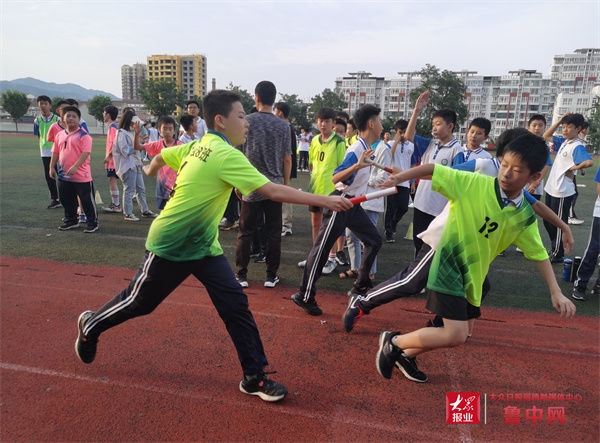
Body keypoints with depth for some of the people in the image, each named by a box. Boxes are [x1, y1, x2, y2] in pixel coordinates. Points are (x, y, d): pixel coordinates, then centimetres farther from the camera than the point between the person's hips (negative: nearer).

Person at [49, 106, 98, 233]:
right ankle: (70, 220, 34)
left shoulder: (83, 135, -10)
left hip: (81, 176, -7)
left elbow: (85, 153, -19)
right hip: (63, 175, 7)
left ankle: (93, 222, 14)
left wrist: (75, 167, -27)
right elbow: (55, 152, 17)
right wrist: (52, 167, 10)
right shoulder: (60, 135, 11)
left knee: (87, 200, 1)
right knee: (66, 200, 17)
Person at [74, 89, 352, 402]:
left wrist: (150, 169, 39)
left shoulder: (198, 146, 2)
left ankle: (254, 377, 7)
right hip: (169, 245, -8)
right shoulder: (226, 155, -26)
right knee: (139, 301, 15)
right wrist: (324, 201, -28)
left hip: (203, 246, 8)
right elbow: (273, 191, -31)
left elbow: (162, 156, 16)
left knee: (235, 304, -1)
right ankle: (90, 326, 45)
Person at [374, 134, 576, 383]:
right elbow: (433, 170, -12)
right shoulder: (473, 184, -16)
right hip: (449, 267, -7)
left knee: (460, 333, 15)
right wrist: (401, 177, -23)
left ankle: (406, 355, 34)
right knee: (456, 336, -14)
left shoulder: (525, 217, -1)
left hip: (473, 278, 7)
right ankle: (393, 341, 6)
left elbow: (538, 253, 7)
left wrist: (556, 292, 3)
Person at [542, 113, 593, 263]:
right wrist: (560, 120, 10)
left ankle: (558, 255, 15)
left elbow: (589, 162, -32)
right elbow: (547, 136, 20)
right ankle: (554, 248, 34)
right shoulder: (564, 142, 9)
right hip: (551, 189, 9)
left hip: (563, 192, -9)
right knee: (547, 222, 18)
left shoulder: (577, 146, -16)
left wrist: (573, 168, -17)